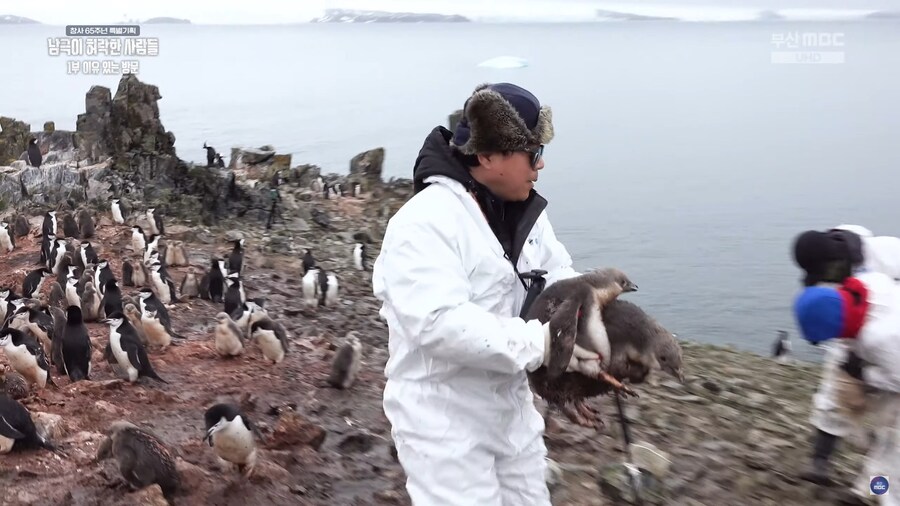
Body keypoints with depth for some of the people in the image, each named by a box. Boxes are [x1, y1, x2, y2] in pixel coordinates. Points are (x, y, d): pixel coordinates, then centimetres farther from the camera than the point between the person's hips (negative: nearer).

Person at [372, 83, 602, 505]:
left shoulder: (524, 214, 4)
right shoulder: (425, 222, -24)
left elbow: (560, 280, 5)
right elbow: (440, 323, -33)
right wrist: (540, 343, -33)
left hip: (510, 408, 8)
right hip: (444, 421, -8)